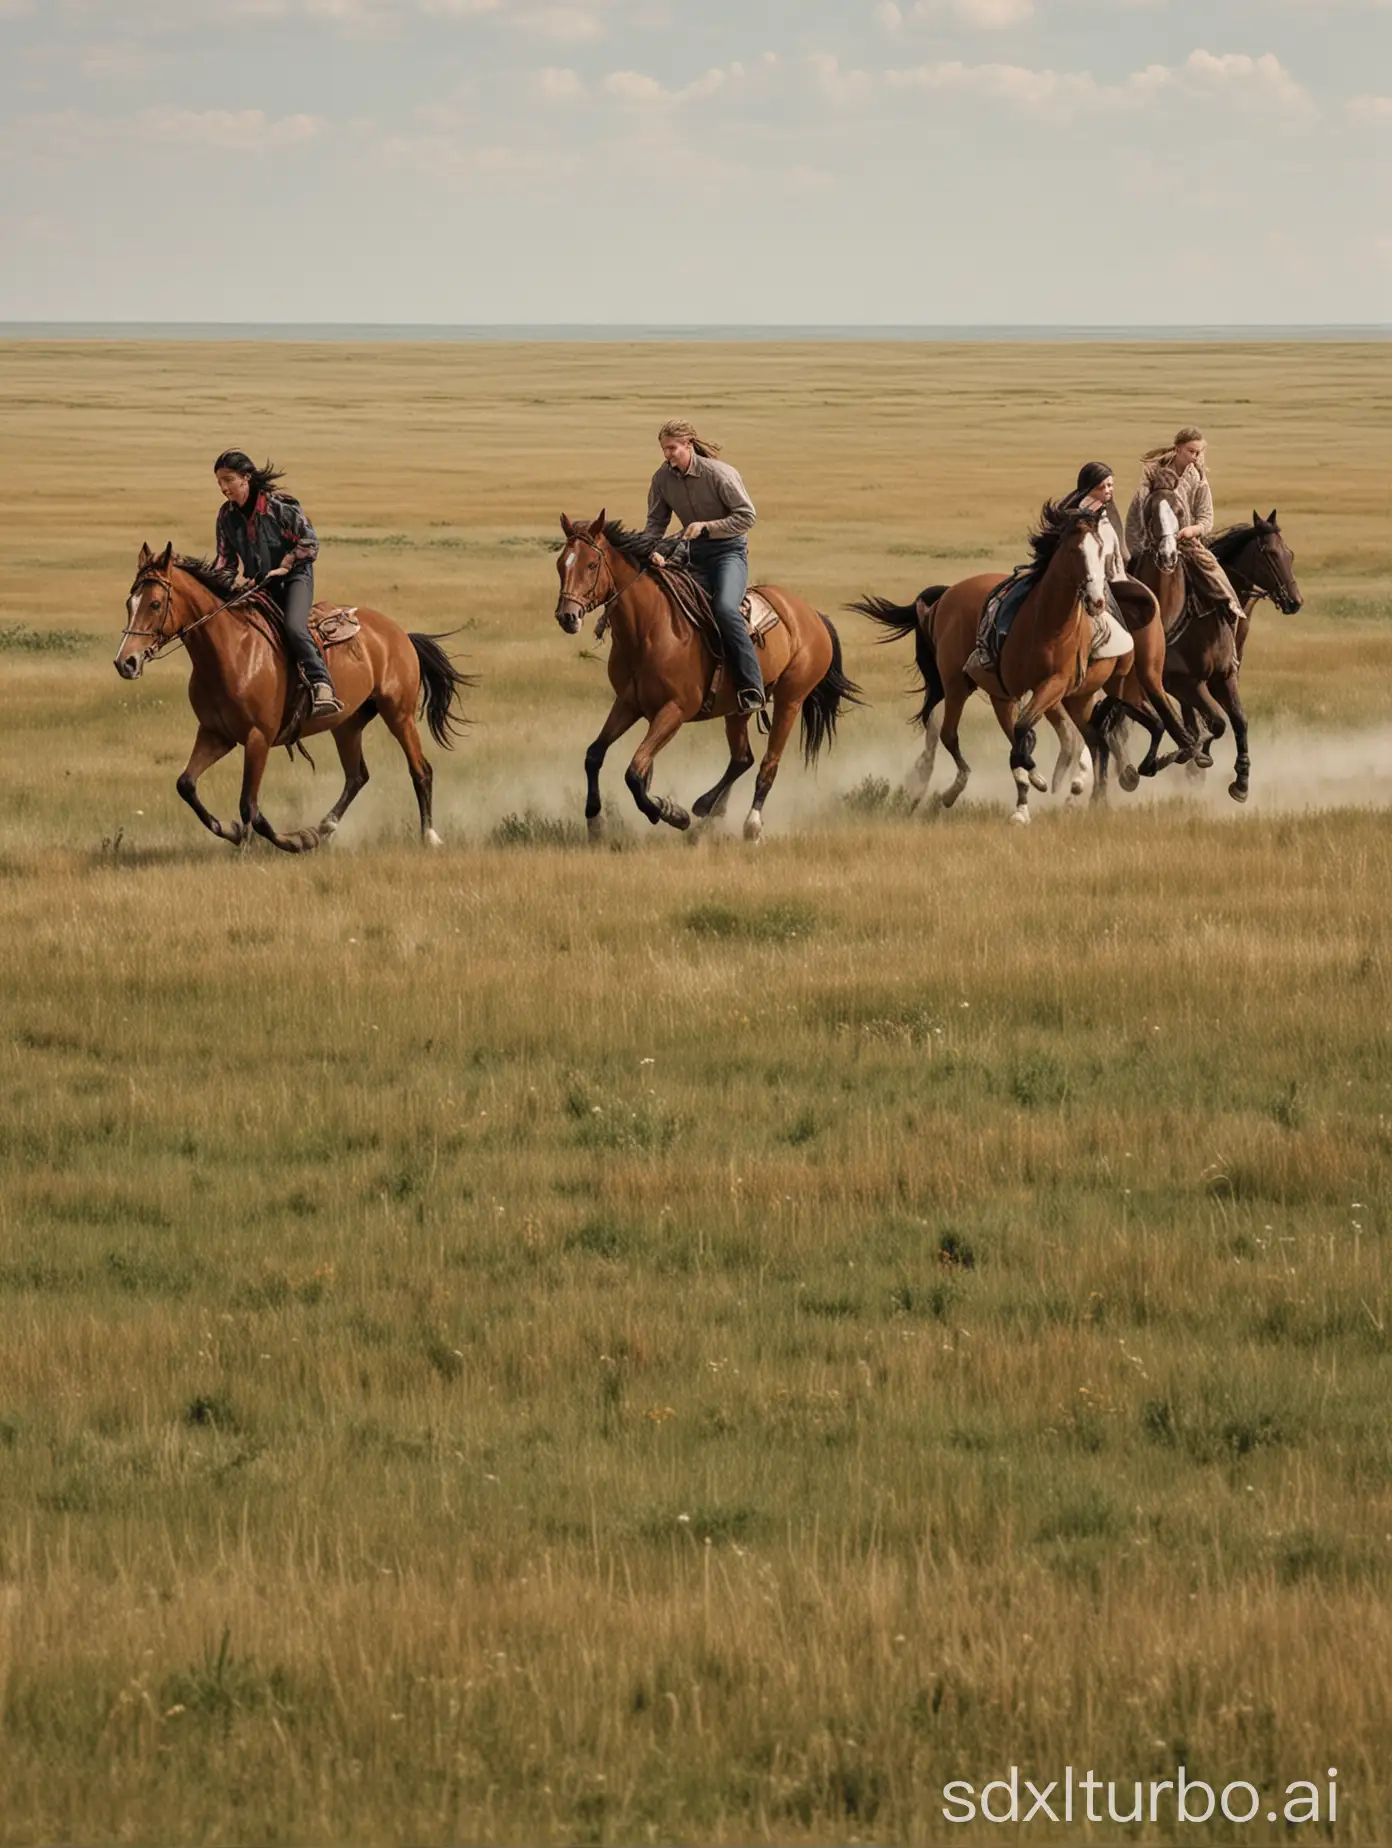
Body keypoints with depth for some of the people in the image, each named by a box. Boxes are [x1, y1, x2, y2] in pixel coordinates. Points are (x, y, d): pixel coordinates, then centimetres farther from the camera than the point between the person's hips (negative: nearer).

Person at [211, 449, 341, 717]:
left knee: (293, 627, -30)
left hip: (293, 577, -6)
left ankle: (322, 686, -34)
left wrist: (284, 566, -14)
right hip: (257, 583, 6)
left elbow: (308, 541, -8)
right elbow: (226, 557, 12)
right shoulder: (226, 514, 3)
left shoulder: (279, 505, -14)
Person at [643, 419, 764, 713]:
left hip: (728, 549, -7)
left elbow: (747, 516, -13)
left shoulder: (720, 474, -17)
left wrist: (705, 527, -23)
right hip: (691, 553, 7)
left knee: (724, 608, -31)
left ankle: (751, 687, -29)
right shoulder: (663, 478, -1)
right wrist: (651, 550, -16)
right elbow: (655, 522, 6)